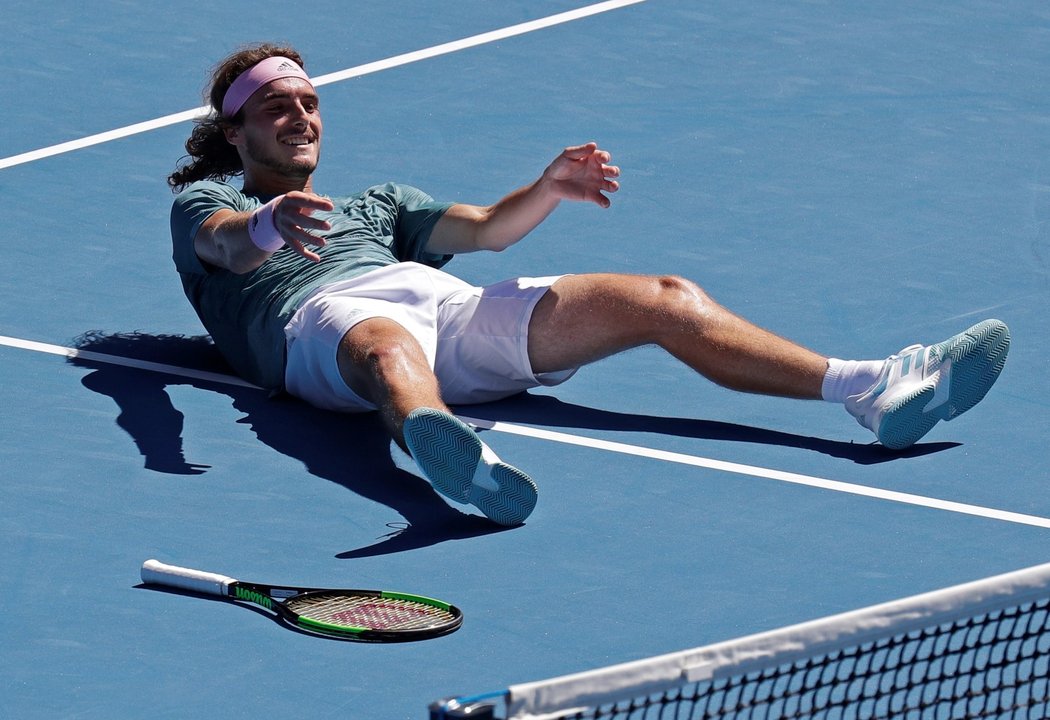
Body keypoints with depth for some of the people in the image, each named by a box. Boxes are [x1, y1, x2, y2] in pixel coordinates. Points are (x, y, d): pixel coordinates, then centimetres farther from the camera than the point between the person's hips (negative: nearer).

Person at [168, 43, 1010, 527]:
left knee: (664, 299, -8)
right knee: (389, 345, -47)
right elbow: (229, 243, -1)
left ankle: (876, 389, -20)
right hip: (323, 313, -6)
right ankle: (450, 458, -85)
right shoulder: (203, 203, 26)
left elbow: (484, 226, 25)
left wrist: (550, 188, 2)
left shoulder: (373, 203, 42)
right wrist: (267, 226, -27)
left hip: (447, 307, 6)